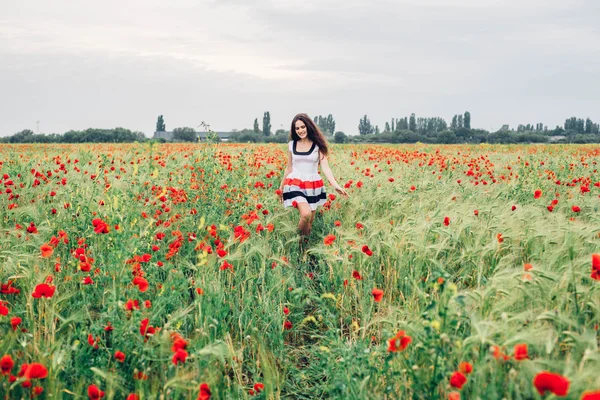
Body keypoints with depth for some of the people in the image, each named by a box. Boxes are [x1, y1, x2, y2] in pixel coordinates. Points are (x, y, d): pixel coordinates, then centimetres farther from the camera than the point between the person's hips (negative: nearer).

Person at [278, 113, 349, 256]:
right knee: (306, 214, -25)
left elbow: (325, 167, -9)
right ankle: (299, 241, -3)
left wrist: (335, 185, -23)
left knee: (310, 220, 6)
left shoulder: (318, 145, -1)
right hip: (295, 184, -1)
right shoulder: (291, 145, 4)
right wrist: (281, 187, 20)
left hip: (313, 186, 1)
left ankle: (304, 246, 24)